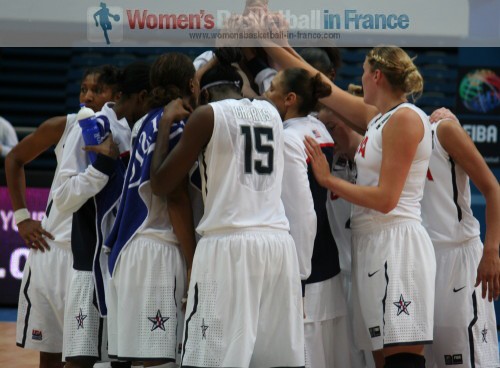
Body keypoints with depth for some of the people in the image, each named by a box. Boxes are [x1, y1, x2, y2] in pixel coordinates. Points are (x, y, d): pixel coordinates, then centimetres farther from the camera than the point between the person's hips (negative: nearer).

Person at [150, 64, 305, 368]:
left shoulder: (207, 115, 2)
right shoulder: (272, 113, 17)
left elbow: (161, 184, 6)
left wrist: (165, 126, 18)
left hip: (230, 243, -5)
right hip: (279, 242, 5)